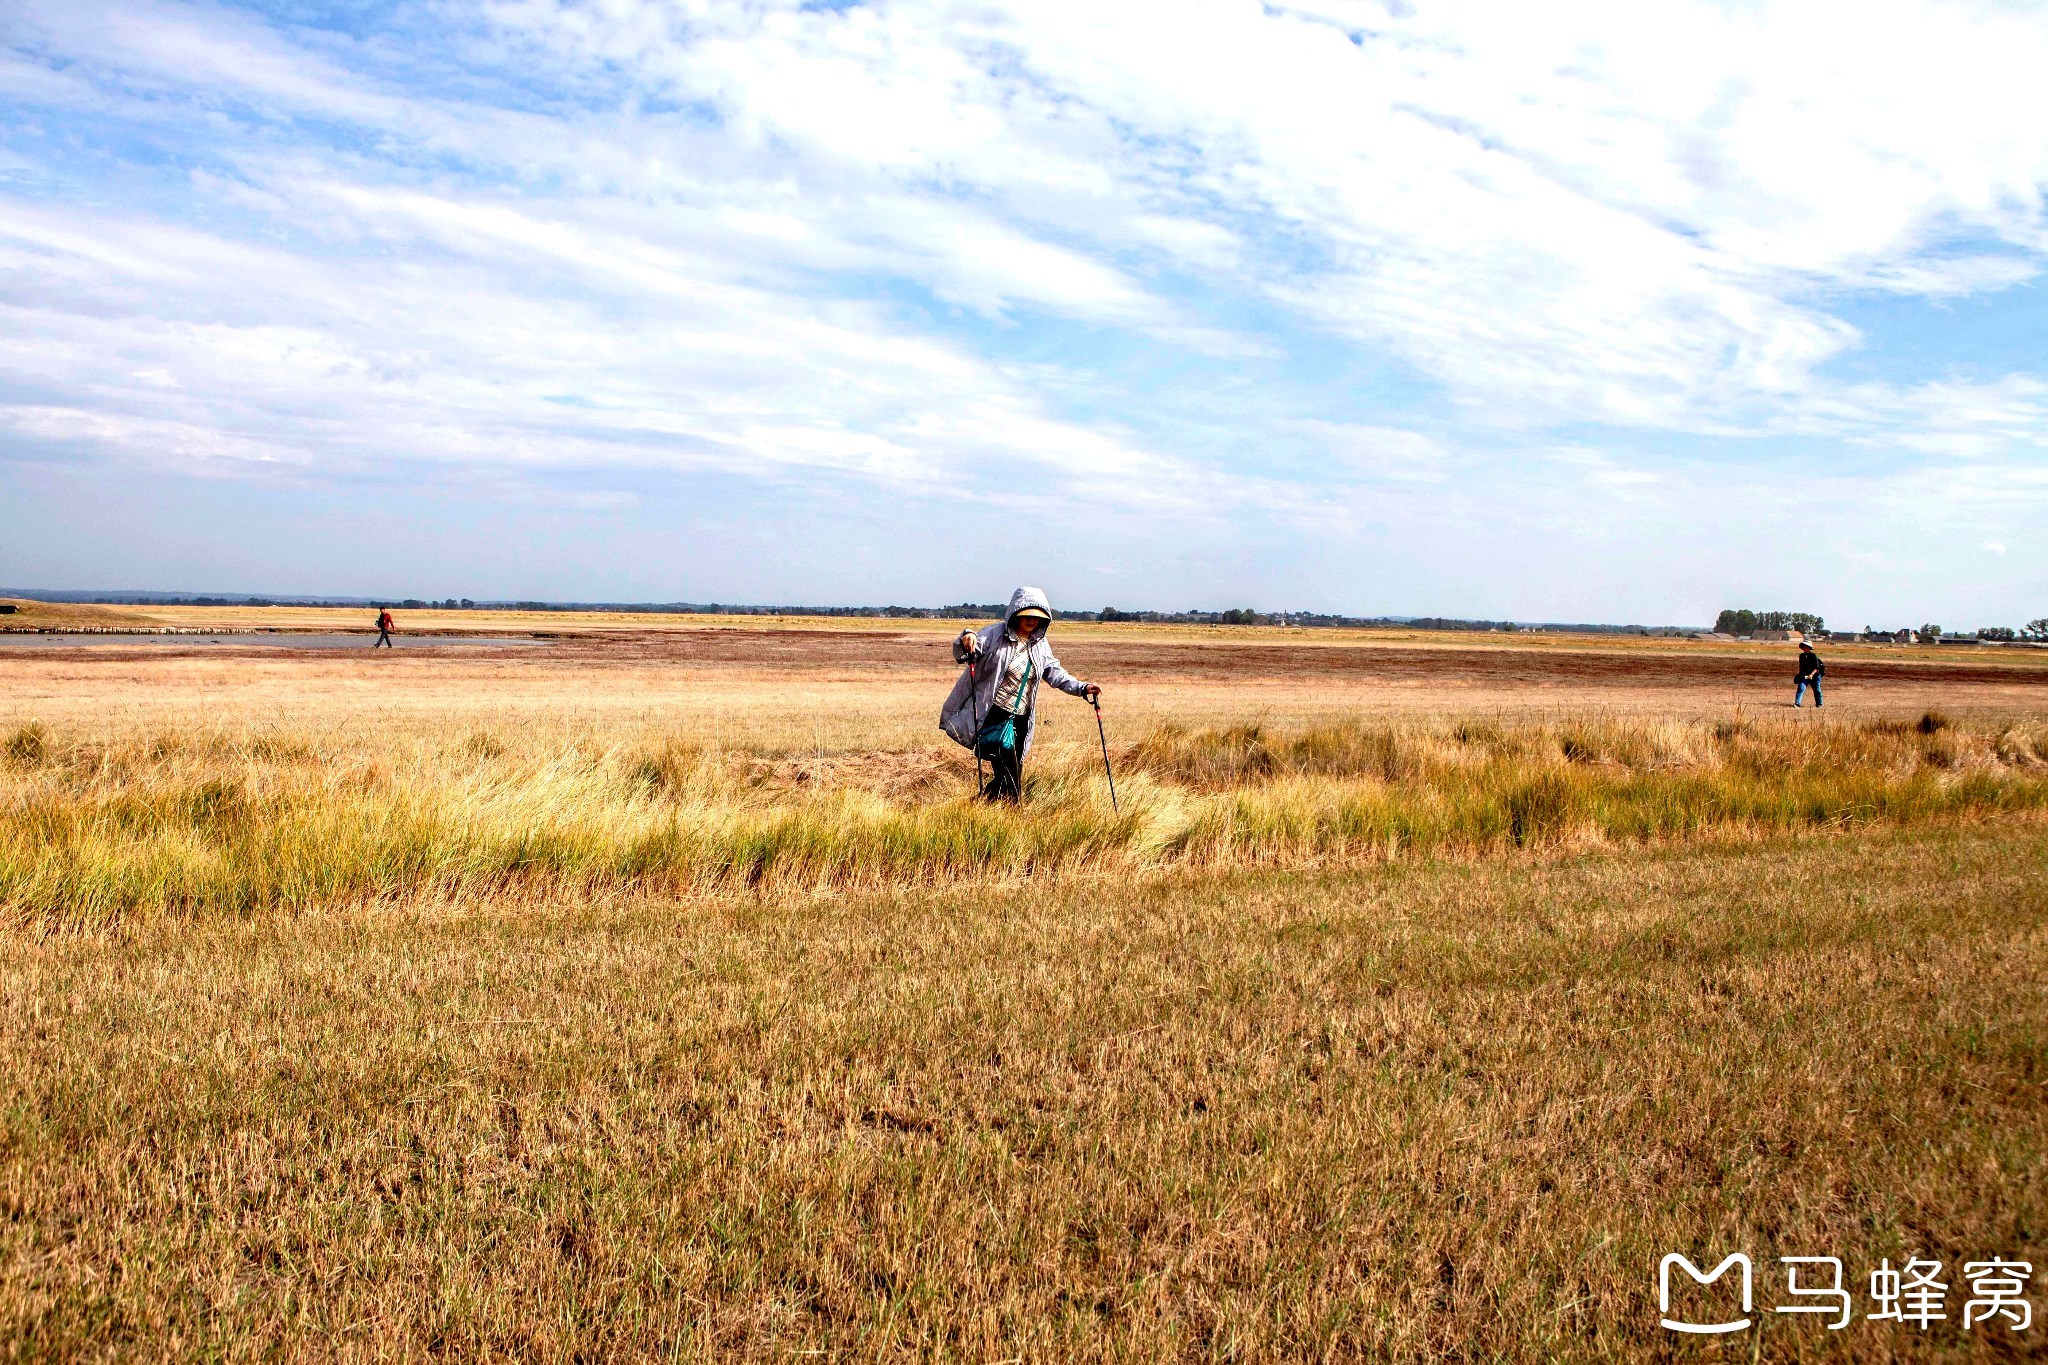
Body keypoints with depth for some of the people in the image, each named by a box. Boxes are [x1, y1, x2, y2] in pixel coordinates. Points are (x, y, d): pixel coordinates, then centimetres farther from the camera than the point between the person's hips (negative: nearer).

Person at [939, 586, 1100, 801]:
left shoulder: (1040, 644, 11)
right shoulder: (995, 634, -8)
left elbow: (1054, 672, 18)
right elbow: (962, 653, -19)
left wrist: (1082, 688, 6)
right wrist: (966, 639, -43)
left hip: (1020, 720, 7)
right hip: (994, 716, -6)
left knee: (1012, 776, 9)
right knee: (1009, 779, -14)